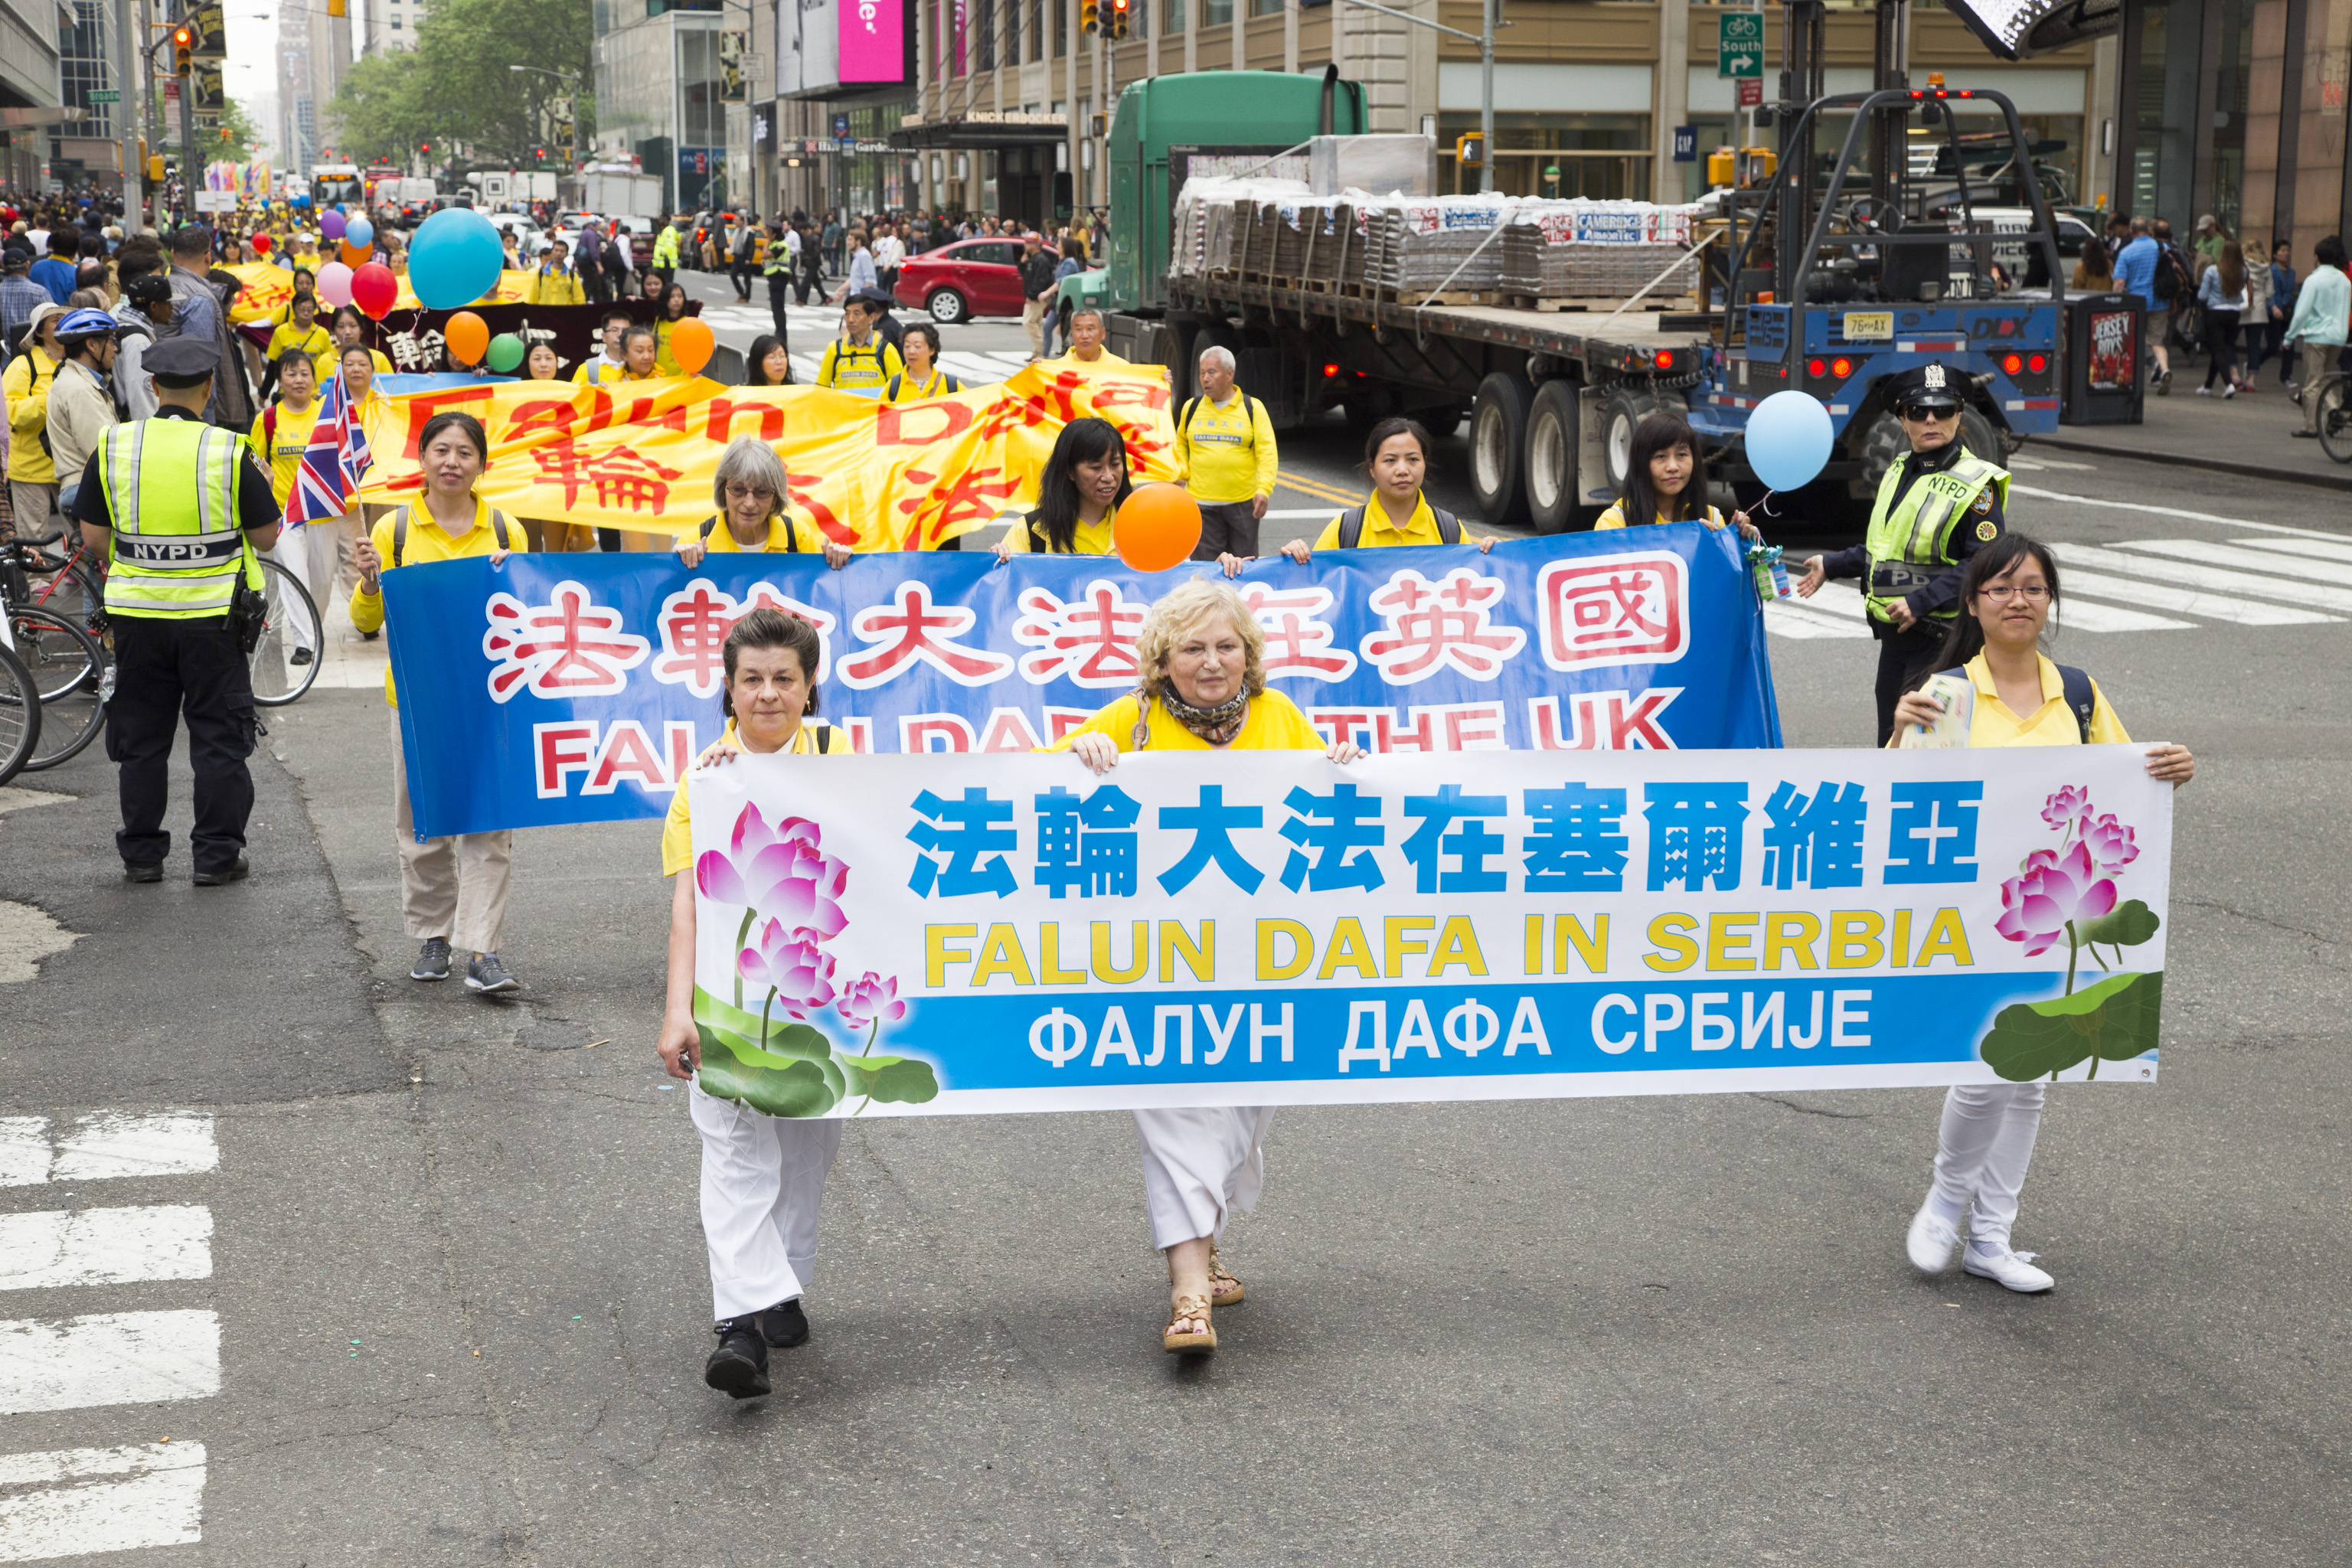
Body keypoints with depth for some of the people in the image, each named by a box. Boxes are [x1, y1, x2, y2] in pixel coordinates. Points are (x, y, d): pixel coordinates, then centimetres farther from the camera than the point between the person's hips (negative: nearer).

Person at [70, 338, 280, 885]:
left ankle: (142, 855, 17)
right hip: (213, 614, -2)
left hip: (137, 614, 2)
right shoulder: (231, 452, -10)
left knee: (141, 740, 12)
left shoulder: (113, 447, -3)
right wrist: (263, 485, 15)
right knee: (219, 738, 7)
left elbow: (93, 537, 0)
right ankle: (217, 855, 8)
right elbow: (266, 536, -3)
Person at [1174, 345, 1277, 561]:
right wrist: (1181, 471, 2)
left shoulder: (1253, 408, 0)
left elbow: (1268, 453, -4)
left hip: (1243, 502, -1)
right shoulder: (1191, 407, 7)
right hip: (1202, 504, 1)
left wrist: (1264, 490, -17)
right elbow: (1180, 445, 21)